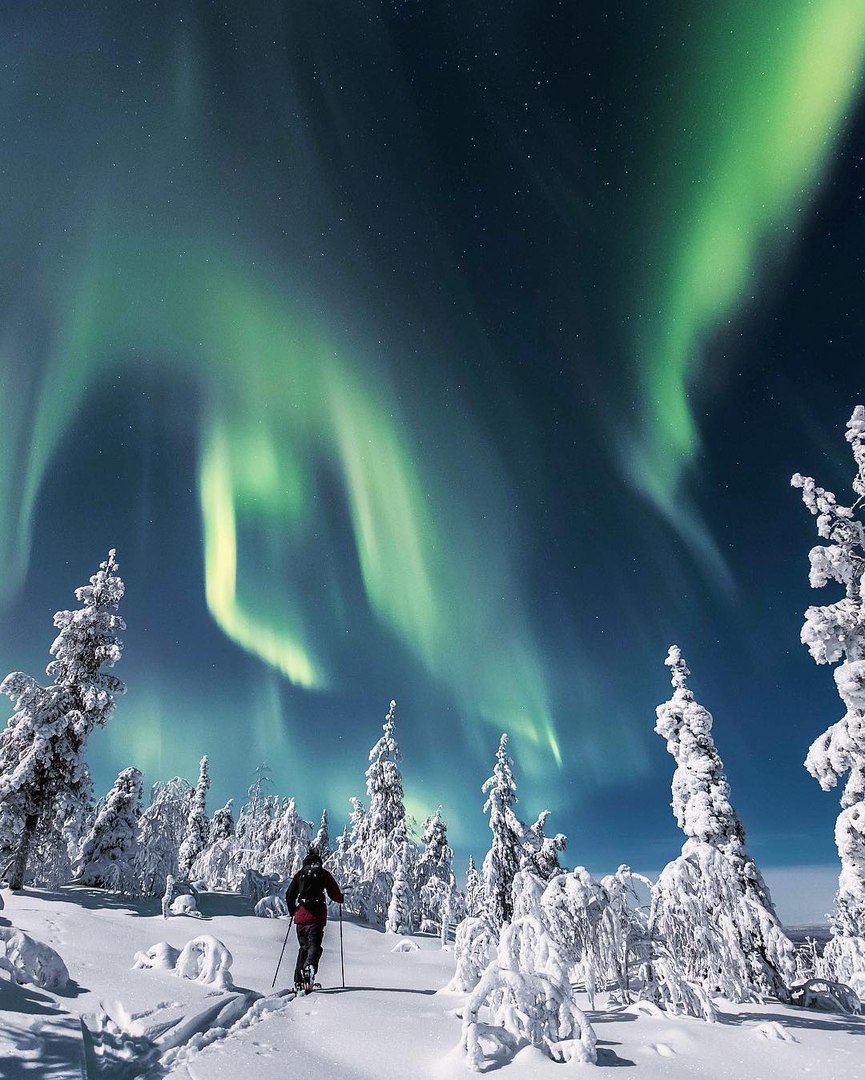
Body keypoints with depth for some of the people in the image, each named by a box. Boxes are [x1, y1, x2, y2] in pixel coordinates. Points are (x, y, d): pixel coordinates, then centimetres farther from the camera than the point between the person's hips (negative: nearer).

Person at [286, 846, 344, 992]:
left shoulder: (299, 874, 11)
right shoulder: (324, 874, 4)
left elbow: (289, 895, 11)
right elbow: (335, 895, 2)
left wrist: (292, 911, 27)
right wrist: (341, 898, 24)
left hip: (301, 915, 3)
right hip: (317, 915, -3)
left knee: (303, 946, 16)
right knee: (314, 944, -5)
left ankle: (298, 981, 13)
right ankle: (310, 966, -34)